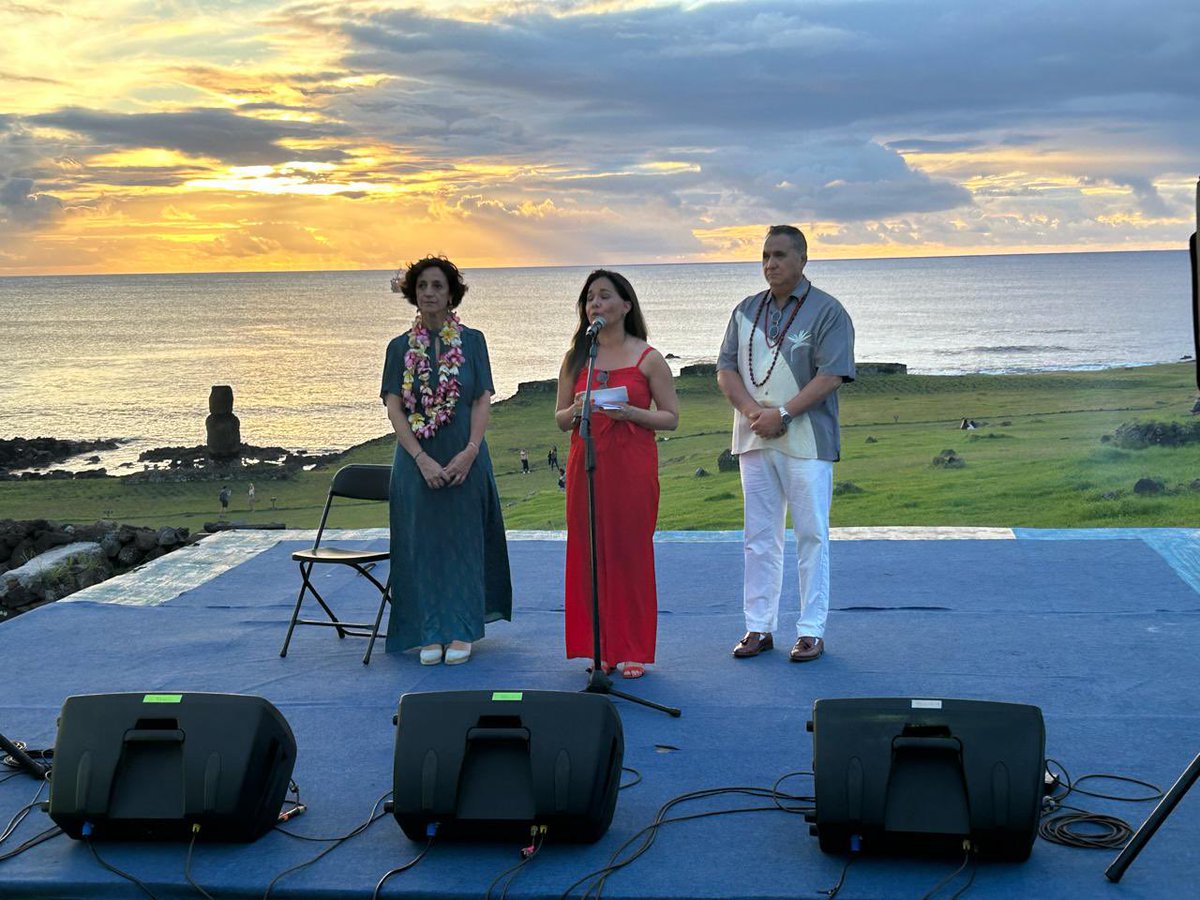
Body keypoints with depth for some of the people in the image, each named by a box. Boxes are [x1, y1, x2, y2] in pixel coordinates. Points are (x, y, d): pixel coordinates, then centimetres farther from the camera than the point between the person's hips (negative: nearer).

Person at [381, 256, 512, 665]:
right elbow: (393, 407, -1)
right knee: (422, 542, 3)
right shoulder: (400, 347, 6)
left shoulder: (472, 341, 3)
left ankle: (461, 631, 11)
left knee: (462, 539, 3)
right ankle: (431, 633, 10)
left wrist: (469, 452, -15)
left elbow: (483, 401, -1)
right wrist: (422, 459, -12)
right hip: (416, 459, 1)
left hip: (465, 458, -1)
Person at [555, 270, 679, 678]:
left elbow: (671, 418, 1)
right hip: (586, 464, 3)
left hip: (632, 465, -3)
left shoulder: (648, 358, 1)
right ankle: (600, 648, 12)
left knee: (631, 552, -2)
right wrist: (576, 411, -9)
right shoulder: (575, 358, 11)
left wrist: (631, 412, -15)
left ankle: (633, 651, 7)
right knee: (590, 553, 3)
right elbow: (560, 419, 14)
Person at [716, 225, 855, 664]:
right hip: (754, 441, 5)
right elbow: (726, 368, 9)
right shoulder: (746, 311, 13)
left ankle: (811, 630, 6)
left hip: (806, 441, -5)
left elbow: (832, 374, -11)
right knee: (760, 537, 9)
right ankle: (758, 627, 15)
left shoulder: (826, 312, -3)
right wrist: (750, 410, -10)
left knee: (811, 537, 0)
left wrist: (782, 414, -17)